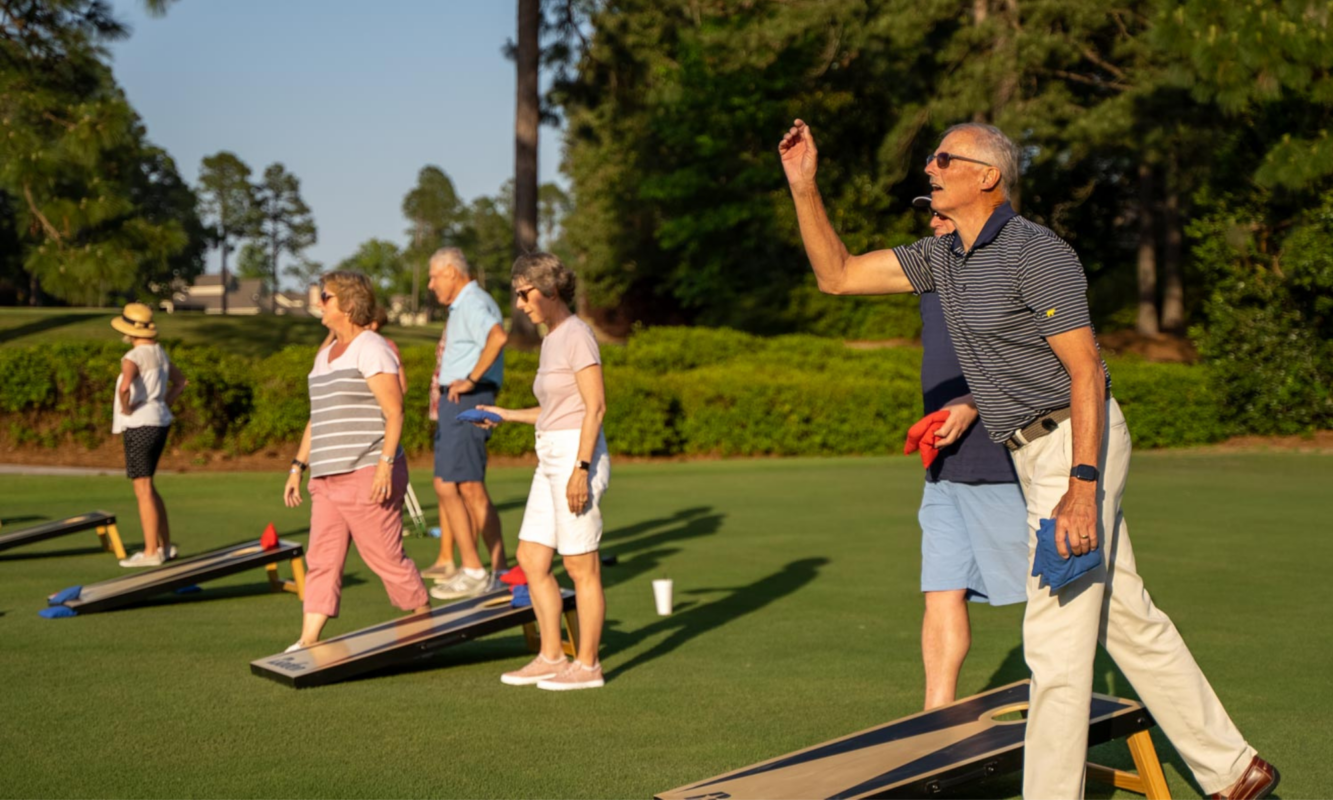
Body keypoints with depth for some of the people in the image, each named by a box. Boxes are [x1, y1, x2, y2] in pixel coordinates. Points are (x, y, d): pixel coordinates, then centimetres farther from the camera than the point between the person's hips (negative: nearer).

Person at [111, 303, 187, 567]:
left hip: (140, 426, -9)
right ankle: (165, 545, 22)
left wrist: (126, 408, -17)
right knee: (146, 487, 18)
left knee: (143, 489, -4)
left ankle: (151, 553, -1)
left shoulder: (134, 357, -16)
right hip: (159, 423, 9)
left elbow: (124, 387, -35)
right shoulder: (158, 352, 12)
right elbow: (180, 382, 26)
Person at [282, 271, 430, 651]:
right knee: (322, 560, 3)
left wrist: (386, 463, -23)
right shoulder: (325, 356, 19)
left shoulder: (371, 349, -7)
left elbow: (394, 412, -14)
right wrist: (298, 466, 19)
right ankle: (308, 642, 1)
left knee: (387, 558, -4)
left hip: (367, 474, -9)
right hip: (328, 478, 9)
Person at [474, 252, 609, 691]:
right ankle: (551, 657, 18)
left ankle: (587, 665, 6)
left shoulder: (576, 334, -11)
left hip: (577, 456, -10)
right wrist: (506, 415, 19)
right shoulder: (551, 339, 16)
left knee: (581, 566, -2)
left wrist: (581, 469, -21)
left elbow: (596, 406, -16)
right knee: (531, 558, 10)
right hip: (552, 459, 10)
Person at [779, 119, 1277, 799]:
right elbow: (836, 275, 12)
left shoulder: (1037, 253, -16)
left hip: (1076, 445, -9)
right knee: (1127, 621, 12)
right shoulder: (942, 258, 10)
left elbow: (1086, 372, -19)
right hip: (1037, 454, 9)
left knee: (1056, 632, -6)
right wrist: (803, 187, 2)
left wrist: (1082, 485, -26)